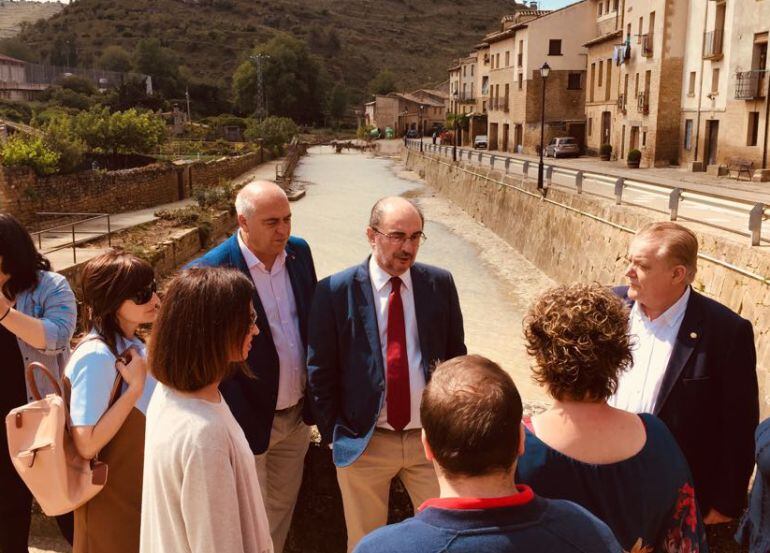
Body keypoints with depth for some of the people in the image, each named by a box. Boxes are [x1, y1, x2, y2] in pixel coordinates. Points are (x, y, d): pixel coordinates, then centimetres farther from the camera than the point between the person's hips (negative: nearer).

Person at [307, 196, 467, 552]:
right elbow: (320, 371, -3)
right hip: (364, 442, -1)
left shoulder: (440, 283, -2)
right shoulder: (335, 291, -9)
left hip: (431, 438, 2)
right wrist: (334, 435, -1)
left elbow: (456, 356, 7)